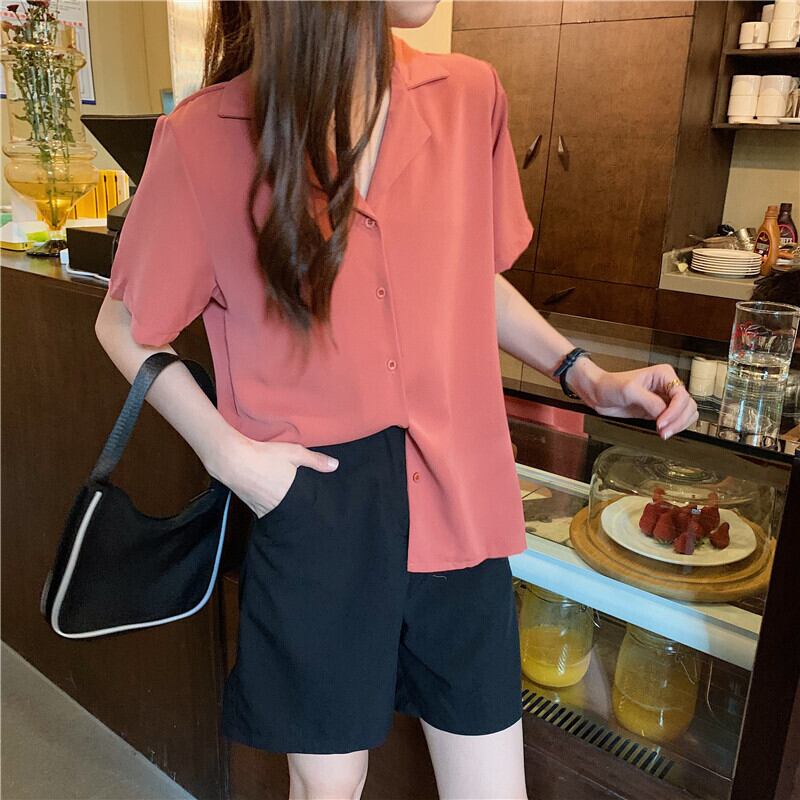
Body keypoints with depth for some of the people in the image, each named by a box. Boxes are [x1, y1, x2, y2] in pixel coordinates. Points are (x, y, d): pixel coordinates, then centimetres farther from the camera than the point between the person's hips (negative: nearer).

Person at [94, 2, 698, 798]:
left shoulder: (470, 95, 1)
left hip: (459, 500, 3)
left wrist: (585, 374, 3)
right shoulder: (203, 137, -8)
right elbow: (124, 326, 3)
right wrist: (230, 453, -9)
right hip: (312, 510, -2)